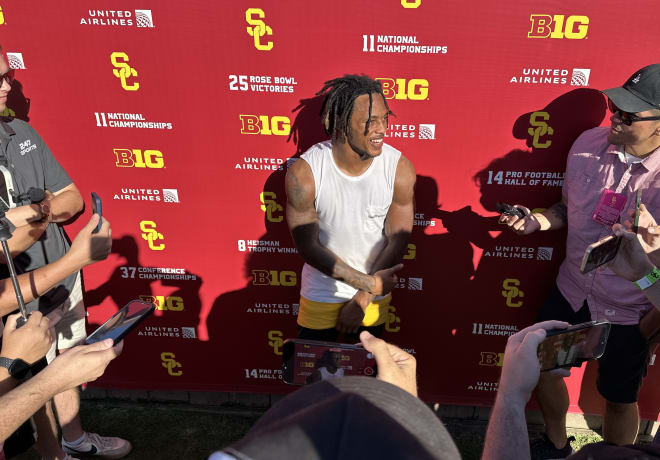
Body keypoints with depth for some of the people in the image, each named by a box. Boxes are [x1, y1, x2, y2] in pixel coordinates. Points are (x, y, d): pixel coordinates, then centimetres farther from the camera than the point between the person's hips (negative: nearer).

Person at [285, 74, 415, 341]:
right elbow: (307, 246, -19)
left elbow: (398, 240, -12)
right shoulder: (304, 173, -23)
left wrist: (363, 299, -11)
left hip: (375, 296, 2)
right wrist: (369, 283, -21)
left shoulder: (399, 169, -18)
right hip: (321, 296, -2)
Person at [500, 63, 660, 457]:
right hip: (571, 292, 5)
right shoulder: (588, 144, -9)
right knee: (543, 367, 19)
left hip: (628, 313, -4)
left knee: (620, 399, 17)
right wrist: (536, 221, -11)